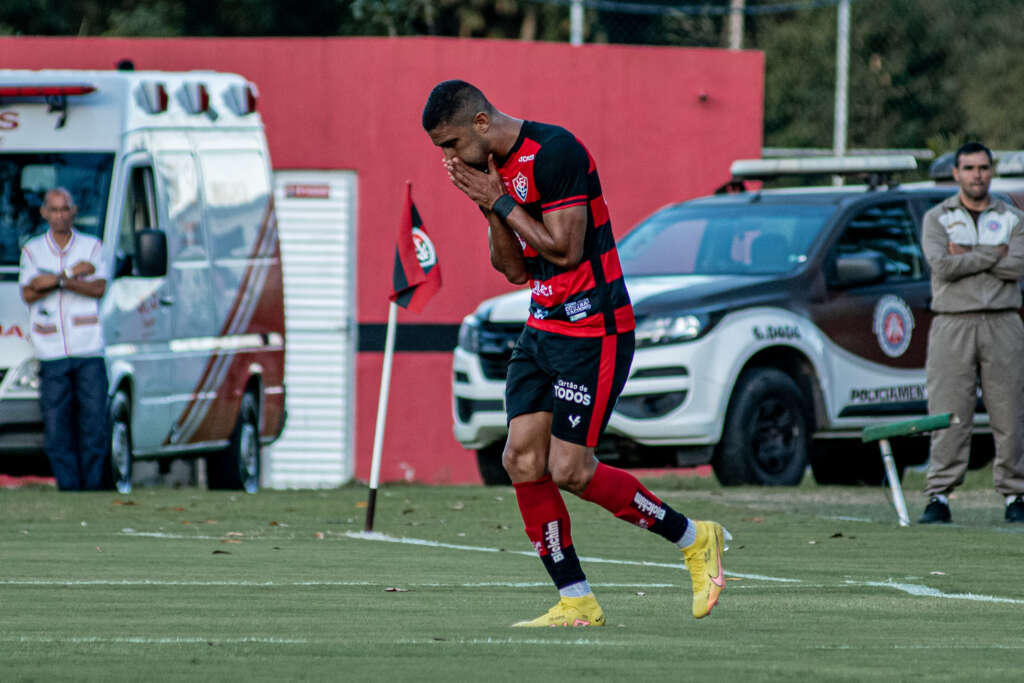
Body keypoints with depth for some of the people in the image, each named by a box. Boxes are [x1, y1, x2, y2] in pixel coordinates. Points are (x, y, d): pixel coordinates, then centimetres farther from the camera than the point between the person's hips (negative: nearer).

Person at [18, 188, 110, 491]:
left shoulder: (91, 247, 9)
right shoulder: (32, 250, 10)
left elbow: (99, 288, -4)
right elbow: (28, 293, -3)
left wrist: (55, 281, -13)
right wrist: (71, 275, -10)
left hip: (89, 351, 0)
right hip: (51, 353, 0)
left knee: (93, 423, -3)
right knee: (57, 429, -3)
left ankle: (93, 486, 3)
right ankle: (68, 487, 0)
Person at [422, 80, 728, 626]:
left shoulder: (553, 151, -17)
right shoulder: (495, 167, 11)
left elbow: (565, 249, -20)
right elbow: (514, 269, 12)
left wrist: (500, 201, -14)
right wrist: (490, 210, -3)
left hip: (593, 330, -9)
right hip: (542, 329, 9)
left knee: (568, 469, -10)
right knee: (522, 459, -1)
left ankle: (694, 539, 7)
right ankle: (576, 602, 4)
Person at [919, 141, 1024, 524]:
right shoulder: (937, 218, 9)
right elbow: (942, 265, -9)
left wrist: (967, 256, -7)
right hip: (952, 325, -1)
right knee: (948, 417, -7)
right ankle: (939, 497, -5)